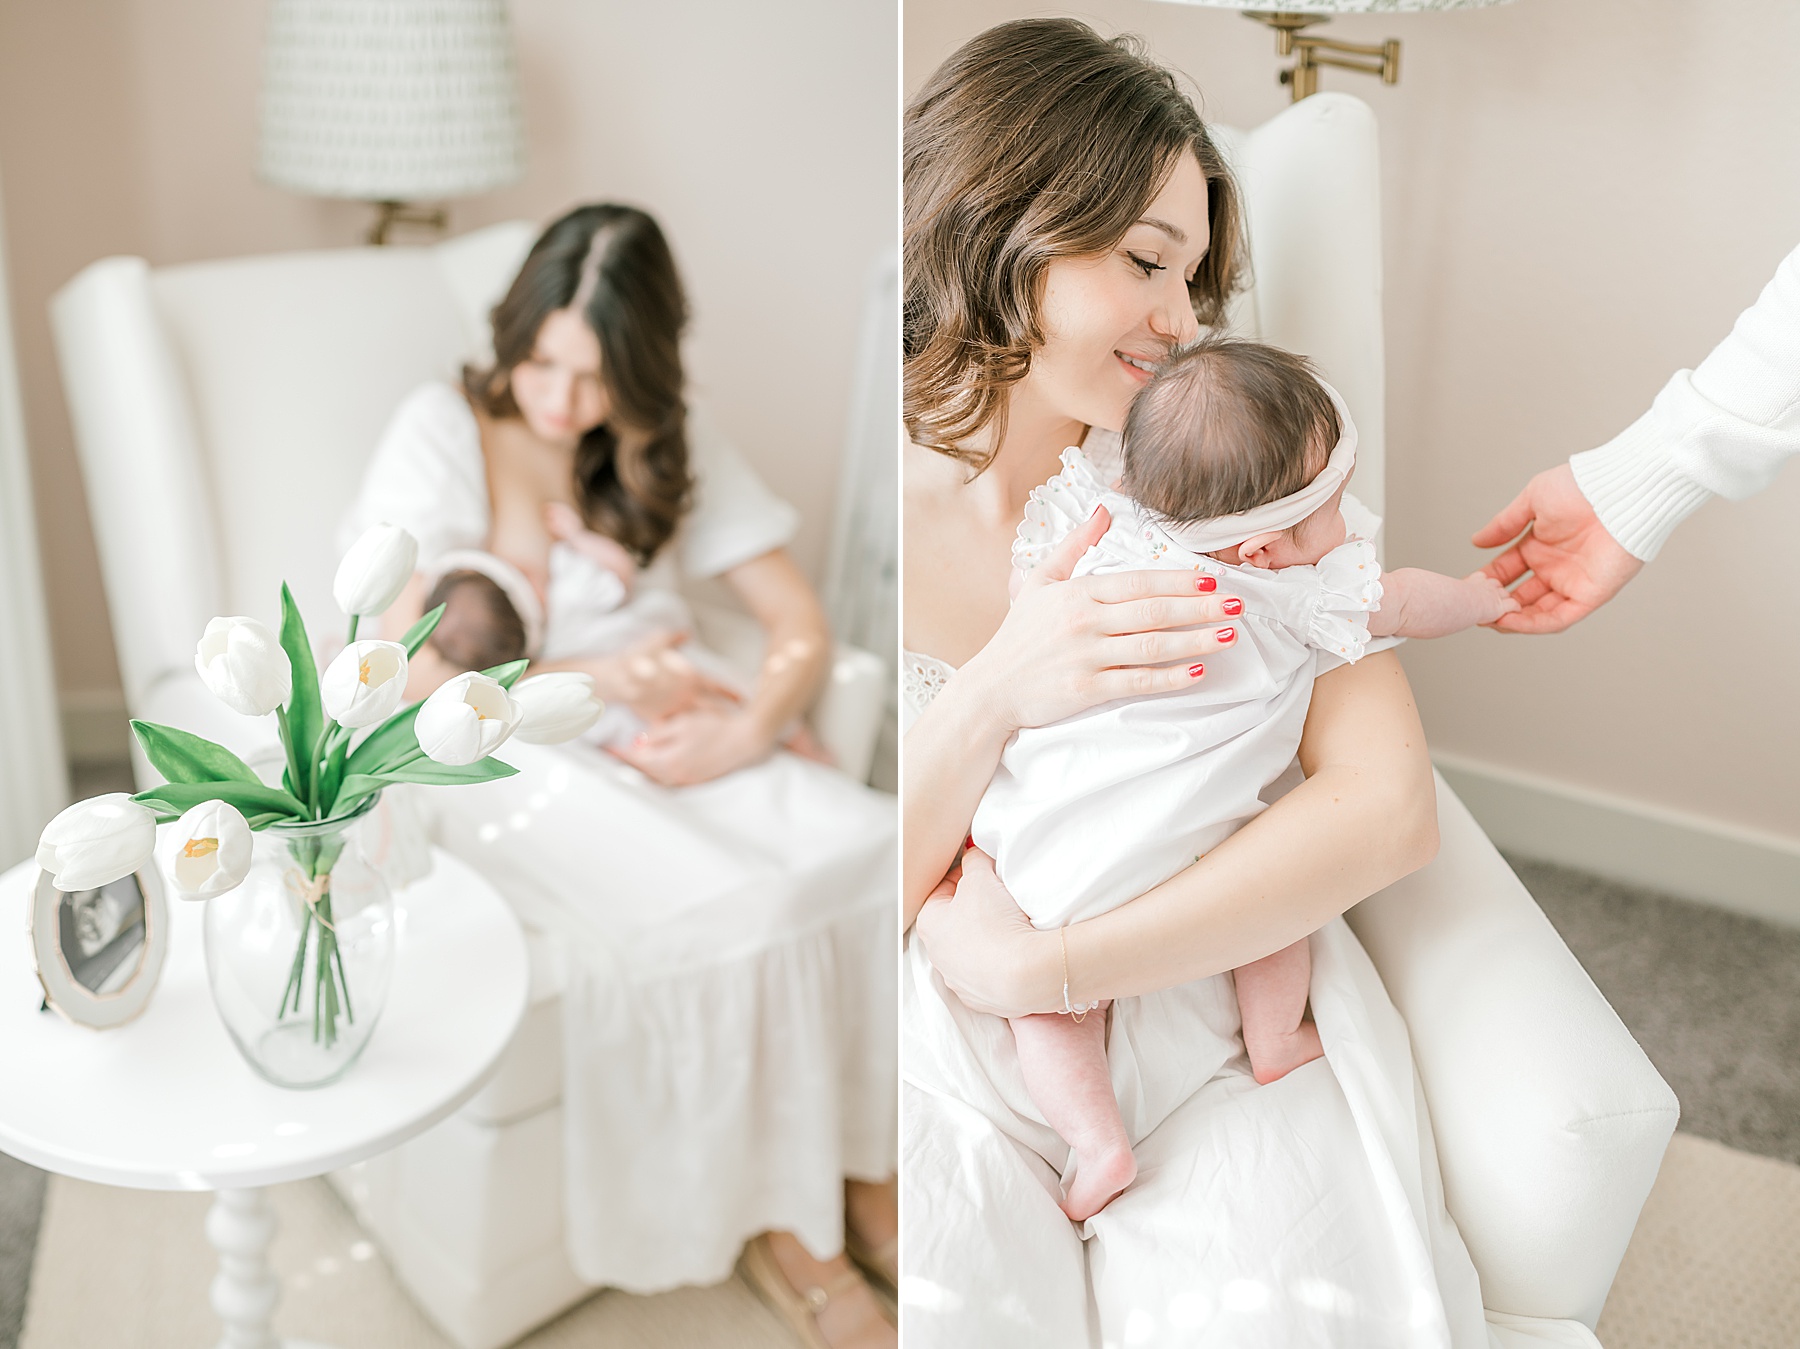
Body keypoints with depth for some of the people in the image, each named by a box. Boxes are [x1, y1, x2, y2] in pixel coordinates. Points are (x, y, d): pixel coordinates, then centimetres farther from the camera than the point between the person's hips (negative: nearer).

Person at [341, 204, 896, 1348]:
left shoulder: (670, 441, 4)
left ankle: (859, 1175, -6)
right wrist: (596, 677, -21)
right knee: (720, 910, -32)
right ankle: (773, 1225, -9)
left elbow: (802, 627, 2)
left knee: (870, 852, -24)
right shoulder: (444, 431, -8)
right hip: (504, 760, -4)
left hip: (661, 734, 4)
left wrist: (748, 729, -19)